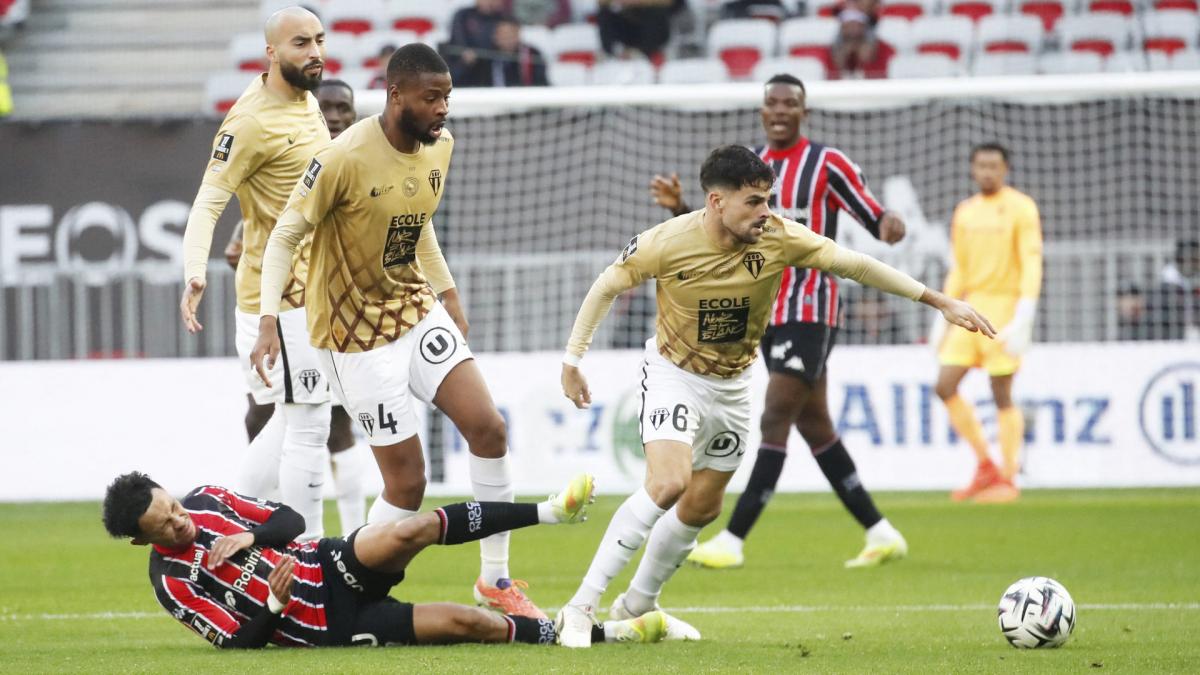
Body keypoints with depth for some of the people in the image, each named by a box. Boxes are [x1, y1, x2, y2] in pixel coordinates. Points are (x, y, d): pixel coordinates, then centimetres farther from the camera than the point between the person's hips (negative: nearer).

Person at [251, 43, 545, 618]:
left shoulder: (440, 145, 0)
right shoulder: (346, 158, -22)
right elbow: (285, 235, -16)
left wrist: (448, 293, 18)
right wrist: (268, 319, -25)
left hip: (416, 308, 7)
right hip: (355, 329, -7)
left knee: (488, 428, -5)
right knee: (407, 482, -7)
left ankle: (495, 579, 8)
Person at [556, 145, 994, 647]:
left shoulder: (779, 239, -19)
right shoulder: (667, 243, -25)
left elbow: (854, 265, -14)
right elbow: (607, 288, -9)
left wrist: (939, 301, -15)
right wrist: (572, 361, -7)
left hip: (732, 385, 5)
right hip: (673, 375, -5)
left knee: (701, 508, 12)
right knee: (668, 483, -26)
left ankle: (636, 606, 34)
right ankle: (581, 608, -21)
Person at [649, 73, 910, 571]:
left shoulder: (826, 163, -7)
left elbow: (875, 218, -6)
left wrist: (888, 227, -29)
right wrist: (679, 208, 0)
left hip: (809, 311, -7)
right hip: (767, 311, 7)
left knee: (775, 420, -11)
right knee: (815, 426, 10)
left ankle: (732, 540, -13)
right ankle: (880, 533, 17)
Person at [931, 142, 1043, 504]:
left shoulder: (1020, 208, -5)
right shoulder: (965, 212, 14)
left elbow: (1032, 265, -11)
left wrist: (1023, 320, -20)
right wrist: (943, 318, 15)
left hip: (1005, 307, -6)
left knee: (1002, 394, -5)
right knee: (945, 387, -2)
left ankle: (1008, 479, 4)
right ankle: (985, 466, 10)